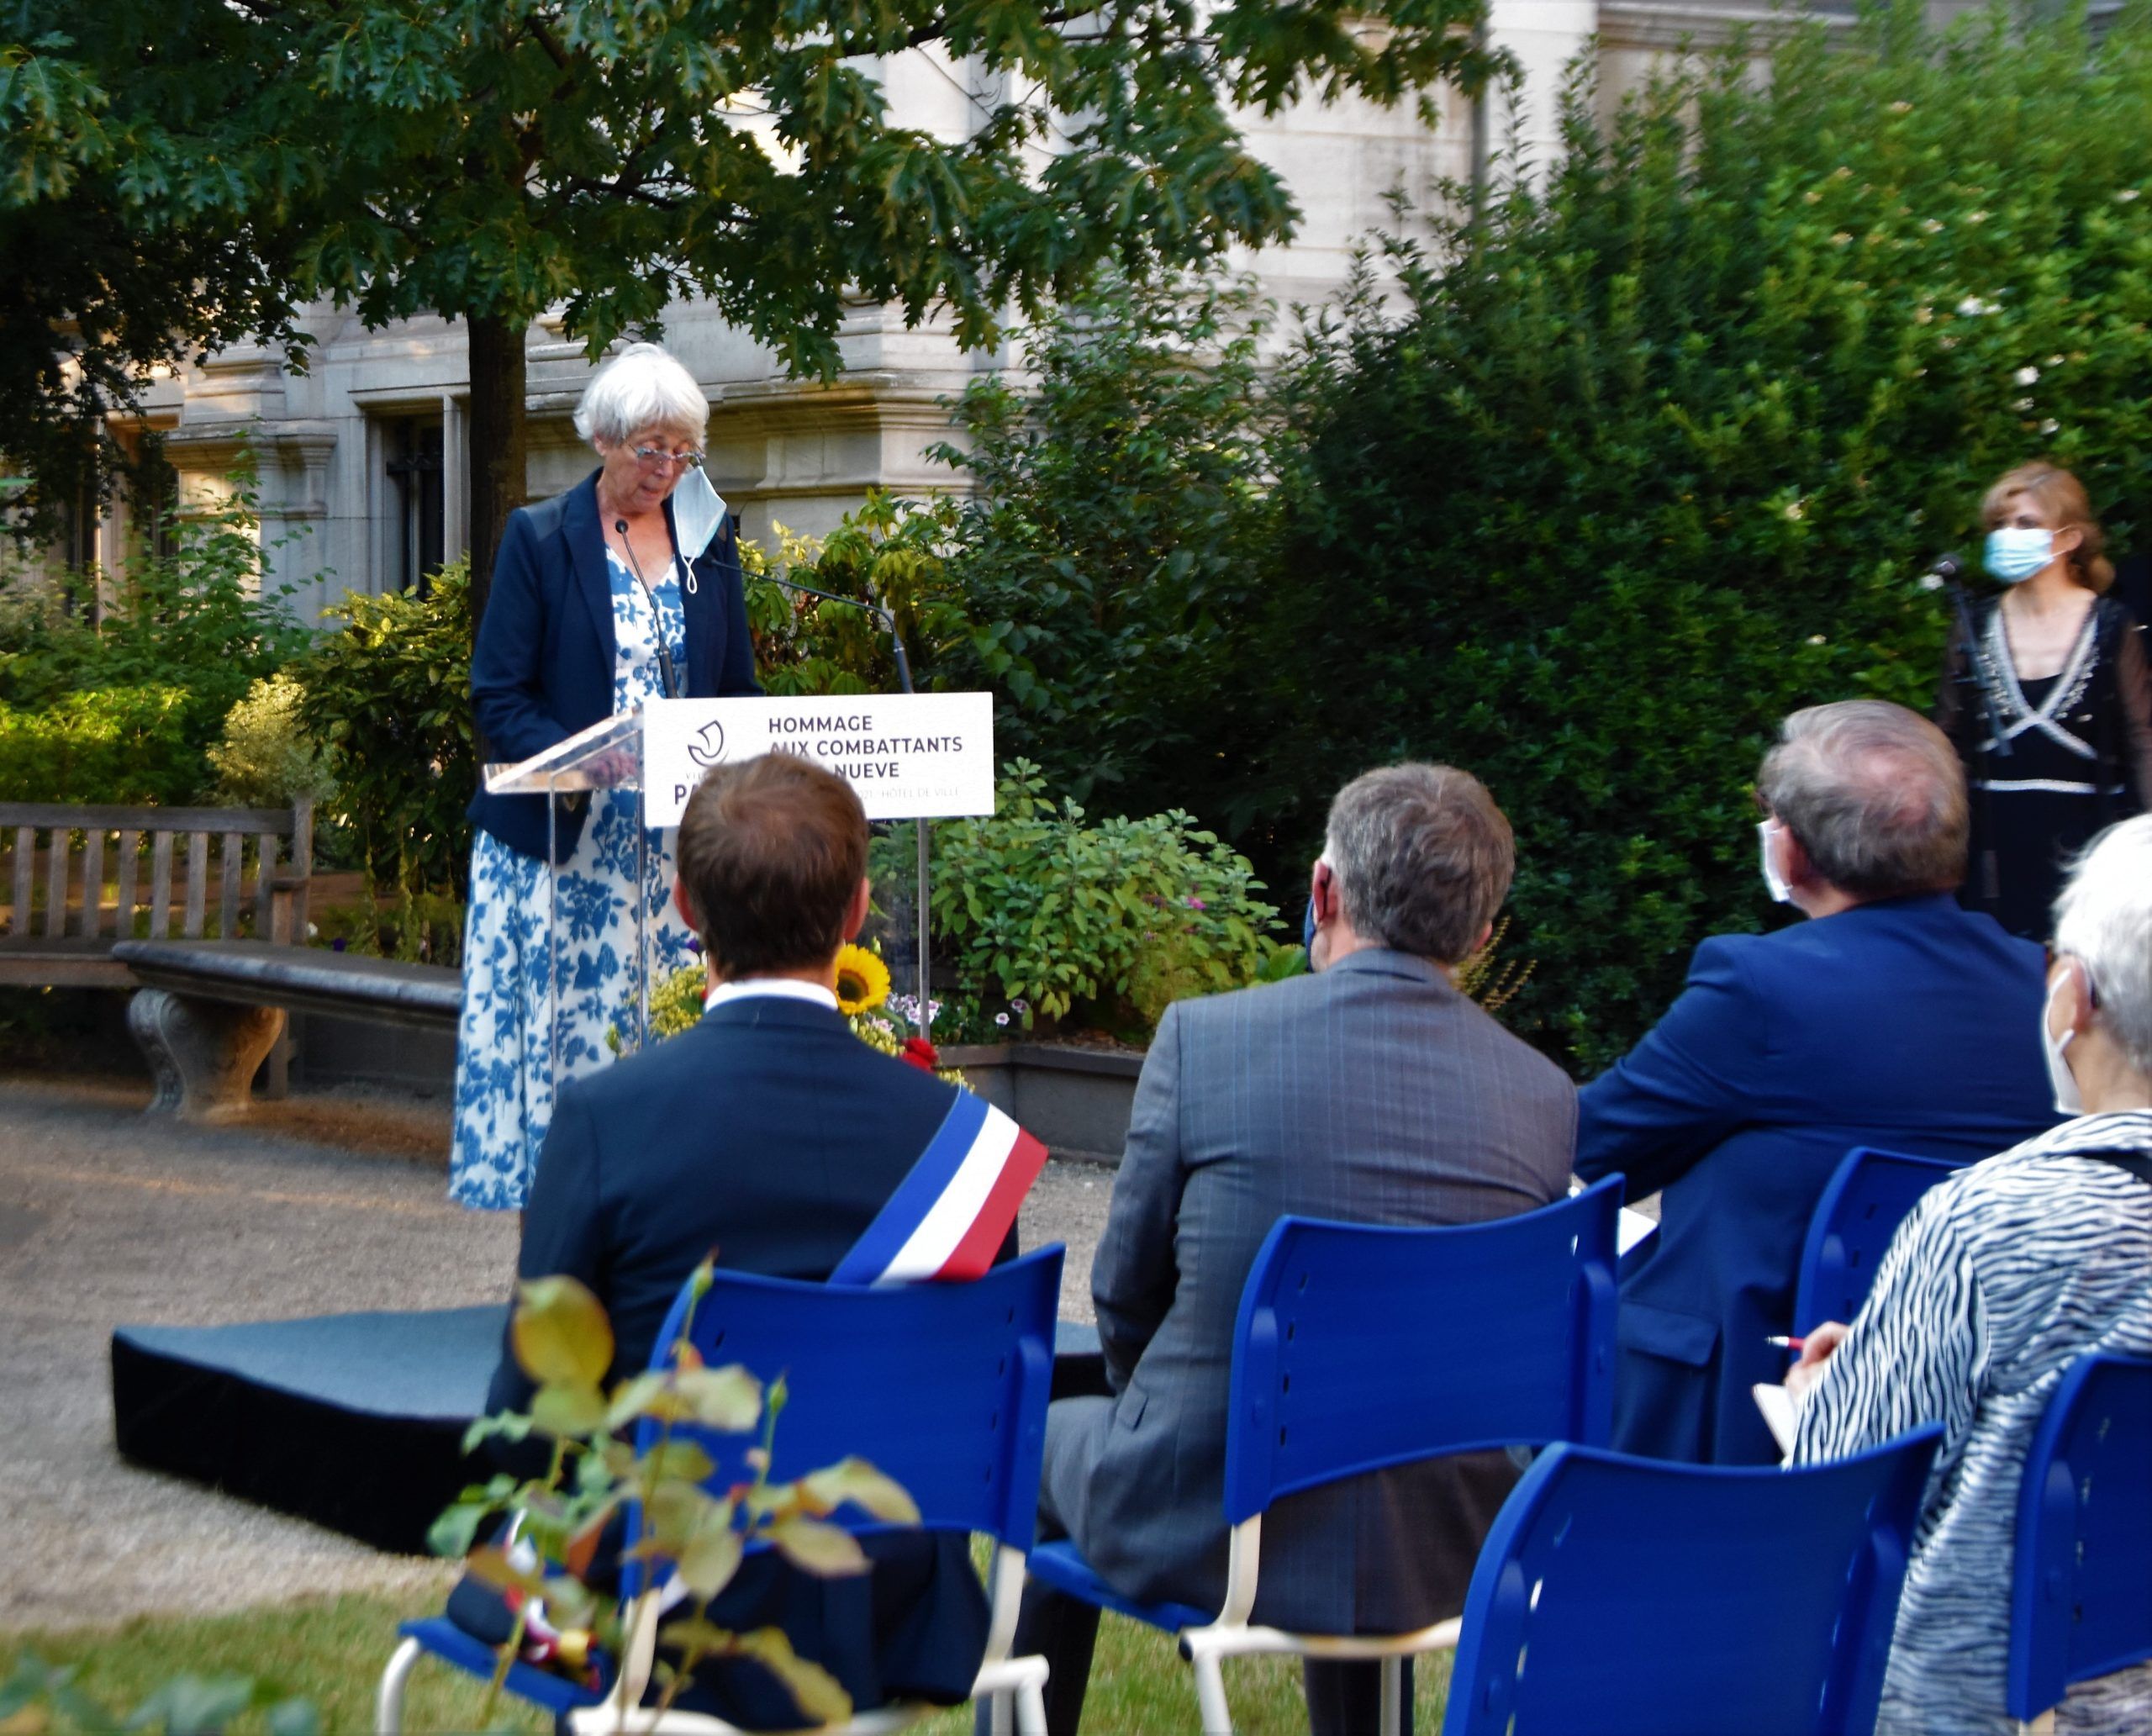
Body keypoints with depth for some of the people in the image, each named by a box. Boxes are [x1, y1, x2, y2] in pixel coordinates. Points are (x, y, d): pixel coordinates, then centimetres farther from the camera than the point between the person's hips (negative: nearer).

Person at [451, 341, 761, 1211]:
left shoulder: (708, 541, 11)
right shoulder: (539, 538, 0)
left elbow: (739, 693, 16)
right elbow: (498, 698, -5)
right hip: (565, 840, -3)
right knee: (569, 1027, -6)